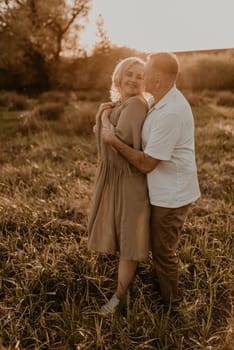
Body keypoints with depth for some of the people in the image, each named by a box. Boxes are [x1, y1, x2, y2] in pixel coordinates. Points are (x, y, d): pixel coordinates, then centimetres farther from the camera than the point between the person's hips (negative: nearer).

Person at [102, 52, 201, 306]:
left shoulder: (170, 113, -29)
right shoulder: (166, 101, 3)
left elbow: (146, 164, -27)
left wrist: (113, 141, -18)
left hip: (171, 195, -10)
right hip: (166, 190, 10)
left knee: (163, 251, 8)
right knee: (161, 247, 25)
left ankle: (168, 305, 31)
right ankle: (162, 291, 47)